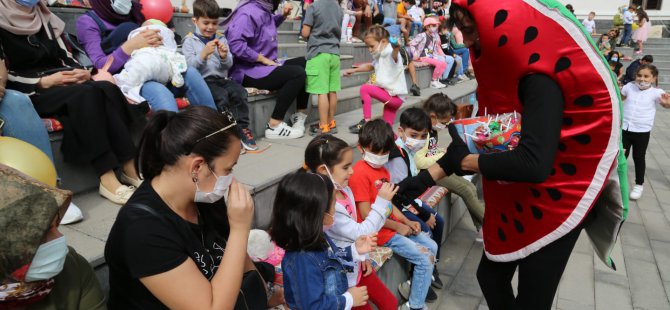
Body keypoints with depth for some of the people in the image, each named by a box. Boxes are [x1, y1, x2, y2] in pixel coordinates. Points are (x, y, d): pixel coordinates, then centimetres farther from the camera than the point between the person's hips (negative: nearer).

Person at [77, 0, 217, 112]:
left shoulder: (133, 13, 15)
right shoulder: (88, 21, 2)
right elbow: (100, 66, -8)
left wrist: (158, 40, -5)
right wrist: (131, 45, -21)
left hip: (151, 75, 5)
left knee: (190, 73, -25)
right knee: (159, 92, -37)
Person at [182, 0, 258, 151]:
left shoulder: (221, 38, 14)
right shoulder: (190, 40, 3)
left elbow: (228, 66, 11)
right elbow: (188, 67, -9)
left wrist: (224, 56, -11)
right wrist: (204, 53, -20)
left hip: (221, 78, 4)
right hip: (202, 81, -4)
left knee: (240, 92, -24)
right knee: (221, 96, -31)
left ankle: (242, 128, -15)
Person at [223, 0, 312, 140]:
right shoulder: (249, 13, -18)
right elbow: (236, 44, -29)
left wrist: (283, 15, 15)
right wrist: (264, 59, -22)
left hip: (263, 66, 10)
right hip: (248, 71, -10)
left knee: (304, 63, 8)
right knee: (298, 73, -22)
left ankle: (300, 115, 13)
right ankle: (274, 126, -19)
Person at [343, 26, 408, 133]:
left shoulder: (390, 52, -16)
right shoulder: (379, 56, 14)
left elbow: (394, 54, -43)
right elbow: (371, 66, 35)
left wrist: (396, 47, -66)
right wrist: (354, 70, 33)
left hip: (394, 95, -10)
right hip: (391, 96, 10)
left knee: (364, 88, -13)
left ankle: (366, 122, -8)